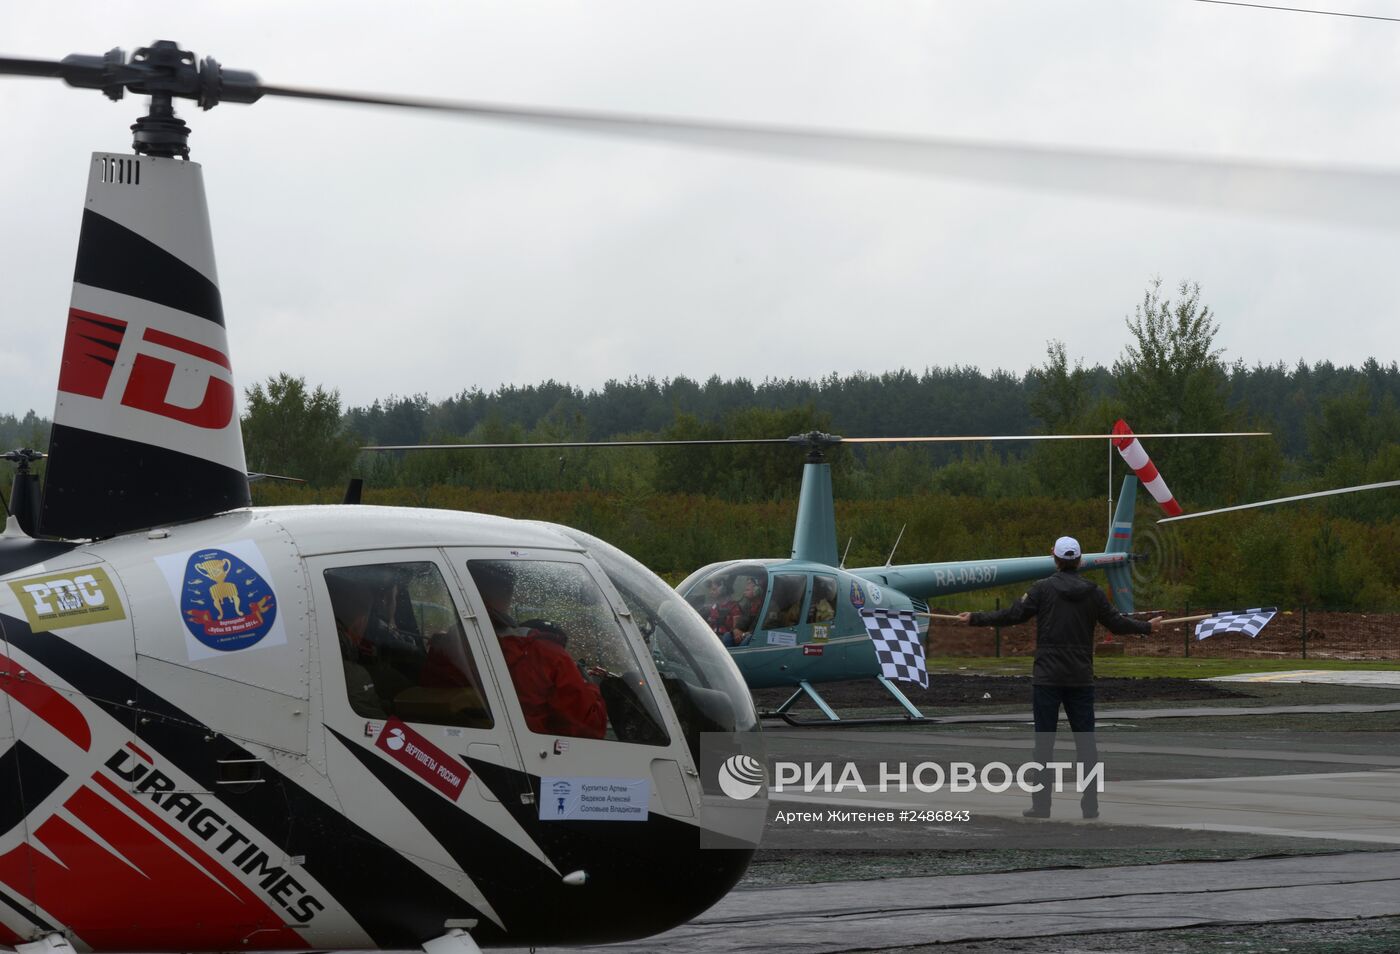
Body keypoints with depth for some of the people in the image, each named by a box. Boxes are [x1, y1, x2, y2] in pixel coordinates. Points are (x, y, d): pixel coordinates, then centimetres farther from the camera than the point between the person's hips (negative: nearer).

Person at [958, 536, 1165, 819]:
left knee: (1044, 742, 2)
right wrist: (1147, 627, 27)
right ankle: (1090, 805, 7)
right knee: (1085, 740, 7)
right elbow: (1116, 623, 9)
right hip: (1081, 679, 2)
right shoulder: (1093, 592, 2)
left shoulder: (1043, 588, -6)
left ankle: (1041, 805, 1)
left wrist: (975, 619, 4)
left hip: (1047, 678, -2)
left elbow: (1012, 615, -8)